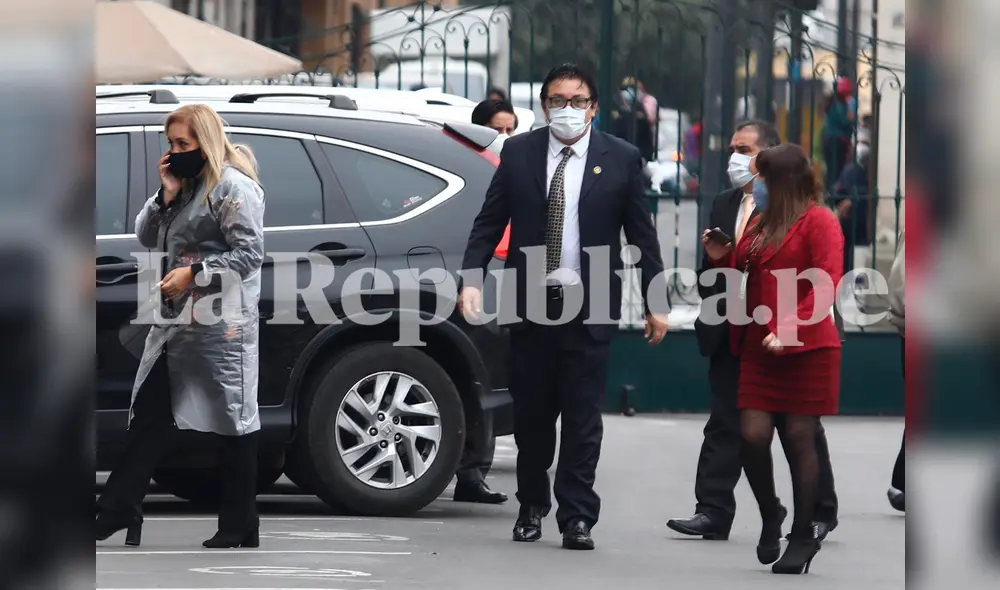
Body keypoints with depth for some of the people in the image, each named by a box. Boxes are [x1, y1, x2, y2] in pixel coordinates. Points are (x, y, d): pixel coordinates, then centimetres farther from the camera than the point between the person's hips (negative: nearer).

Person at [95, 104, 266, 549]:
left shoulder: (234, 186, -10)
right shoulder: (187, 185, 17)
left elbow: (250, 253, -17)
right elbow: (146, 238, 15)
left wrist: (194, 273, -20)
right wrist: (166, 195, 0)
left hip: (221, 326, -9)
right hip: (176, 322, 9)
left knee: (234, 420, -2)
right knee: (149, 415, 7)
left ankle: (238, 530, 3)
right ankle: (117, 511, 9)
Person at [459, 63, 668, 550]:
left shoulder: (621, 159, 2)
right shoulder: (518, 152, 5)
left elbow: (642, 236, 4)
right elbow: (489, 222, 6)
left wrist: (656, 303, 1)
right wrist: (472, 278, -8)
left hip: (589, 307, -2)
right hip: (530, 303, 2)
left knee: (583, 418, -1)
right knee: (531, 413, 10)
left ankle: (577, 518, 4)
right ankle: (531, 506, 26)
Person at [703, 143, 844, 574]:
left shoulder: (817, 221, -5)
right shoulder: (761, 224, 18)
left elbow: (826, 284, -15)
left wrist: (788, 330, -23)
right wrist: (722, 260, 8)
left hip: (805, 349, -6)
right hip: (759, 350, 6)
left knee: (799, 439, -2)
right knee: (753, 437, -5)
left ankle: (803, 537, 6)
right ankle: (769, 517, 17)